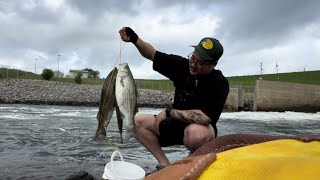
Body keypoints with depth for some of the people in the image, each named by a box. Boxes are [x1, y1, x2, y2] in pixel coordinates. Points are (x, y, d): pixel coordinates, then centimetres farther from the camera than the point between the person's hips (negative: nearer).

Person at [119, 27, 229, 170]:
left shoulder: (219, 83, -22)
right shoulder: (183, 65, -6)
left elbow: (204, 118, -32)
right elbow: (153, 54, -1)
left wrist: (169, 112, -23)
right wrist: (135, 39, -19)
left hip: (202, 128, -5)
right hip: (176, 124, 6)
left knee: (196, 133, -41)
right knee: (137, 122, -5)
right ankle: (165, 164, -1)